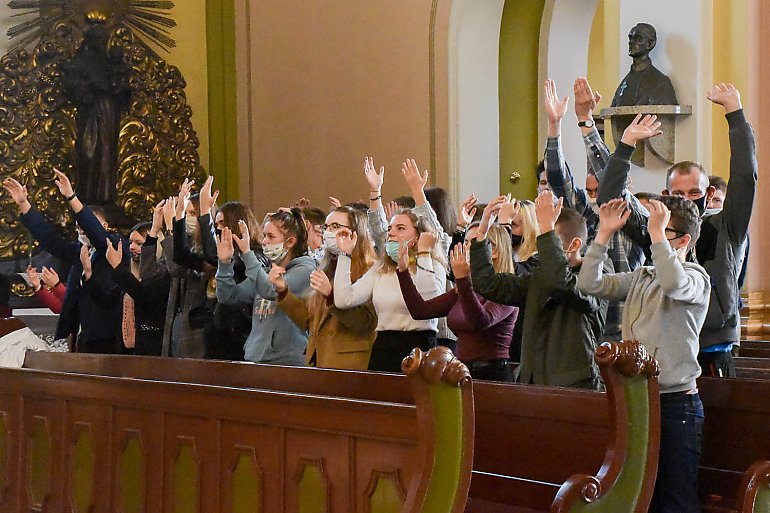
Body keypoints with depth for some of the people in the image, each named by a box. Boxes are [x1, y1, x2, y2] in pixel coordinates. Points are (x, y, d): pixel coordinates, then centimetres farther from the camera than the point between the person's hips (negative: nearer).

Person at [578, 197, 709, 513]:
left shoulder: (696, 277, -5)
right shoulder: (640, 277, 15)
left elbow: (672, 283, -29)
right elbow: (589, 284, 7)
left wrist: (657, 232, -23)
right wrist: (605, 233, 2)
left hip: (675, 402, -7)